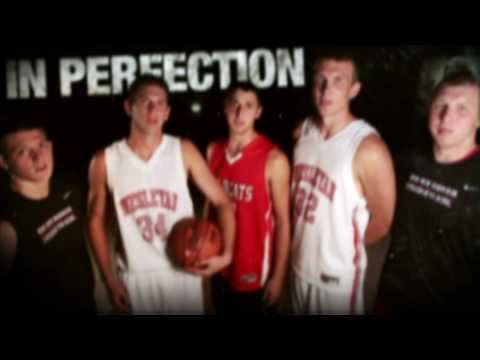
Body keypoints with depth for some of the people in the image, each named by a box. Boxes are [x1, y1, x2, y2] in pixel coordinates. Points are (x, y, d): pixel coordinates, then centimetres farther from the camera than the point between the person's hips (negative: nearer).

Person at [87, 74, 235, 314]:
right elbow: (97, 221, 4)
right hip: (135, 276, 0)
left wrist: (226, 254, -16)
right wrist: (110, 280, 0)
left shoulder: (184, 152, -5)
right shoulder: (105, 161, -4)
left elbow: (222, 202, -2)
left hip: (184, 271, 0)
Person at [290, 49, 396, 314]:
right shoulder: (302, 132, -3)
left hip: (338, 276, -6)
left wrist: (345, 248, 0)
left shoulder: (368, 148, -22)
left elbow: (383, 220, -14)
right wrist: (304, 240, 10)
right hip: (300, 265, 6)